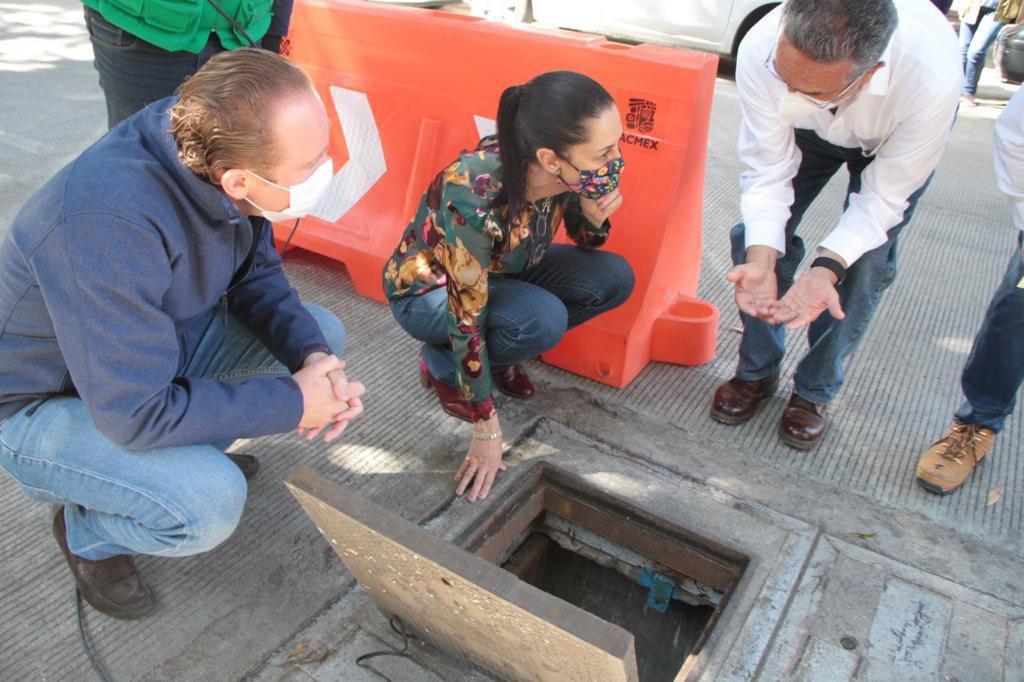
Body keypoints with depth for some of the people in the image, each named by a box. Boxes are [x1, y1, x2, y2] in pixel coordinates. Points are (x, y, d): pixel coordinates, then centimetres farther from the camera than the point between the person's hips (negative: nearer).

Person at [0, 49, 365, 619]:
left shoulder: (210, 151, -17)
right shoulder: (112, 223, -40)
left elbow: (256, 273, -2)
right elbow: (136, 412, -35)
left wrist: (311, 355, -20)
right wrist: (293, 404, -27)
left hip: (162, 344, 7)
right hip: (47, 401, -7)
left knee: (324, 333, -2)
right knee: (211, 504, -30)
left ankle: (195, 449, 14)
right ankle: (87, 532, 5)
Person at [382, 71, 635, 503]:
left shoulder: (574, 171, -22)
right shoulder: (473, 196, -39)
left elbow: (584, 242, -1)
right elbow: (467, 319, -31)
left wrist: (595, 217, -26)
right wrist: (486, 431, -23)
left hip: (502, 269, 6)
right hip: (426, 290, -6)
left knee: (613, 278, -14)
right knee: (543, 319, -32)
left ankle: (500, 354, 4)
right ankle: (441, 364, -3)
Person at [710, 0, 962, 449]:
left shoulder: (933, 77, -41)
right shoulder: (761, 49, -37)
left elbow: (884, 196, -29)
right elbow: (767, 171, -29)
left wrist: (826, 268, -44)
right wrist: (761, 261, -42)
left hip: (893, 138, -1)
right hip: (810, 130, 2)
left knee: (866, 263, -11)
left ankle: (815, 391, 11)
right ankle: (757, 372, 12)